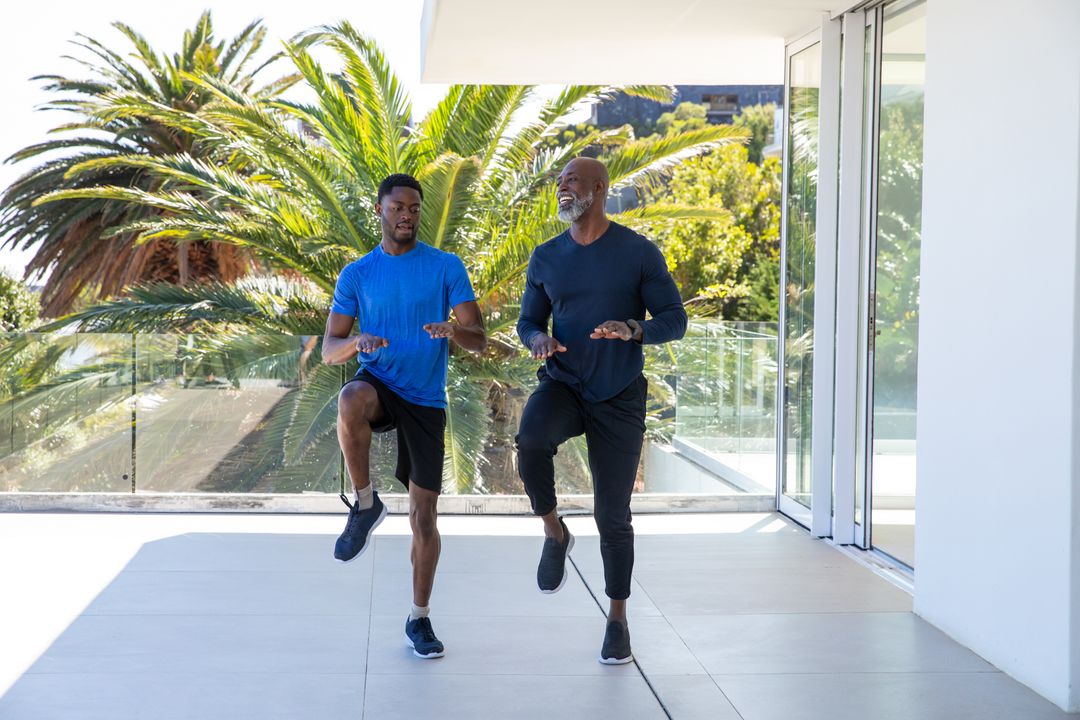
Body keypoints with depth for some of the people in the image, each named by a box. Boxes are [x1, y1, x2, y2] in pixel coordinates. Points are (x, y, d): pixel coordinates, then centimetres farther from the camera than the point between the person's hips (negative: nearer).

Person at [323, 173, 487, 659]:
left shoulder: (446, 267, 0)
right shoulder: (356, 274, 3)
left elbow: (480, 341, -5)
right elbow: (329, 350, 0)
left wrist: (453, 331, -29)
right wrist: (357, 342, -23)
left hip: (426, 400, 1)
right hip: (378, 384, 0)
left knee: (424, 515, 1)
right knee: (350, 400, -39)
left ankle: (419, 619, 18)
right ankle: (365, 504, -17)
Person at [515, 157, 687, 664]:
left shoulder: (638, 253, -5)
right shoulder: (546, 258, 5)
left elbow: (675, 319, -5)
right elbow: (528, 320, 15)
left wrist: (634, 329, -26)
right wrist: (537, 339, -10)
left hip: (618, 398, -2)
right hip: (562, 385, 2)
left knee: (613, 514, 2)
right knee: (530, 438, -33)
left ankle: (617, 618, 19)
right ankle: (554, 532, -7)